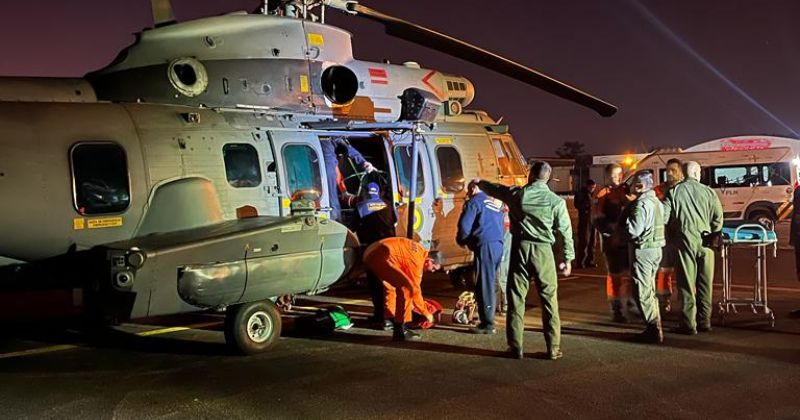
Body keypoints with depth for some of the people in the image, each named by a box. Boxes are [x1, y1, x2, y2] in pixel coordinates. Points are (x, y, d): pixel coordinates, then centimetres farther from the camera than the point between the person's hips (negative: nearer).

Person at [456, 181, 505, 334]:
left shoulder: (474, 202, -1)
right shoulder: (496, 203, 22)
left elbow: (464, 225, -9)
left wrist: (461, 241, 11)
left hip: (485, 245, -8)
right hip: (498, 245, 8)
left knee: (484, 285, -4)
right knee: (490, 284, 14)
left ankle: (487, 324, -3)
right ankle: (488, 319, 19)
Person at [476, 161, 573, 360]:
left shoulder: (516, 193, 1)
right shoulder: (556, 201, -3)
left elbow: (494, 188, 20)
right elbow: (566, 231, -1)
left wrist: (479, 182, 40)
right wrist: (568, 258, 8)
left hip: (520, 248, 1)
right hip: (543, 250, -1)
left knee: (516, 298, 7)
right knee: (549, 300, 5)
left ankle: (515, 347, 10)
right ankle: (553, 348, 7)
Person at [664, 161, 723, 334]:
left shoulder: (674, 192, -2)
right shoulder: (708, 192, 1)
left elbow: (664, 217, -6)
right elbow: (718, 219, 0)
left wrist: (672, 237, 9)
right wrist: (713, 235, 15)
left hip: (684, 240, -1)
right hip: (705, 242, 2)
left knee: (687, 283, 2)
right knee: (705, 284, 11)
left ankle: (689, 324, 2)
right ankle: (705, 321, 18)